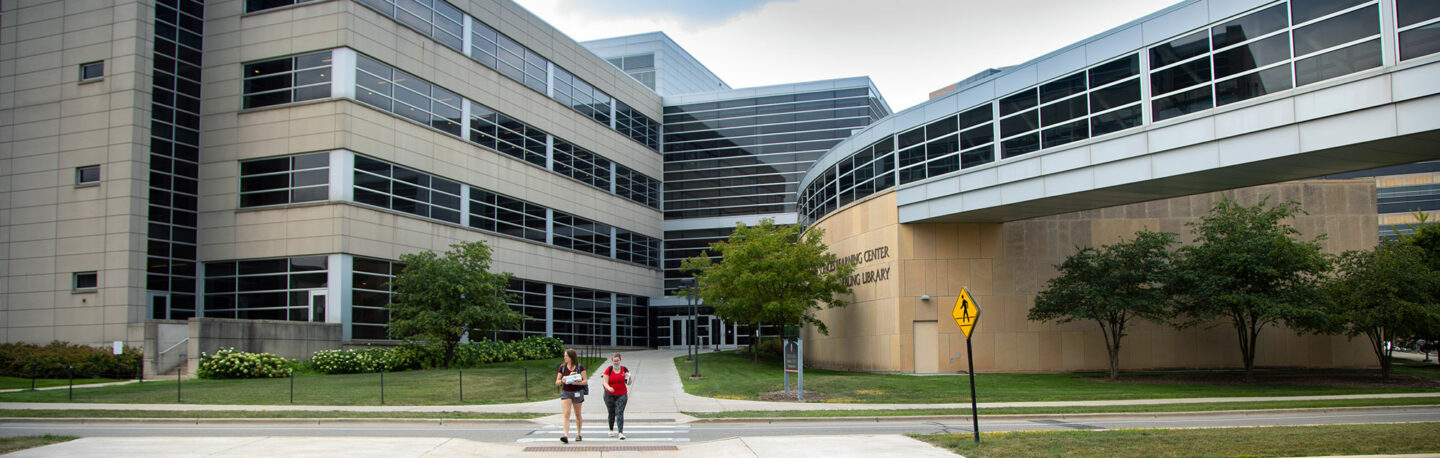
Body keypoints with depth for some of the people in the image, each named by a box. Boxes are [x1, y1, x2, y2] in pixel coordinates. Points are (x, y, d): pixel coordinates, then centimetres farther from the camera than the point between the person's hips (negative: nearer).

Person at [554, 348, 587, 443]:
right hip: (565, 392, 1)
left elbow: (585, 381, -6)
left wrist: (577, 382, -24)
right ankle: (566, 435, -24)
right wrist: (562, 381, -16)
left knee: (577, 414, 11)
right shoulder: (562, 367, 3)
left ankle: (578, 434, 26)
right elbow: (557, 382, 6)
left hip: (577, 392, -1)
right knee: (566, 414, -14)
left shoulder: (580, 367, -3)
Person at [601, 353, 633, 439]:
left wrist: (628, 379, -16)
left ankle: (621, 432, -17)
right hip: (610, 395, 0)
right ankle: (611, 430, 31)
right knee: (611, 413, 9)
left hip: (622, 395, 0)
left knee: (620, 413, -12)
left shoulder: (625, 369, 1)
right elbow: (605, 382, -8)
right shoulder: (608, 370, -3)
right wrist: (609, 387, -29)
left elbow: (628, 383, 6)